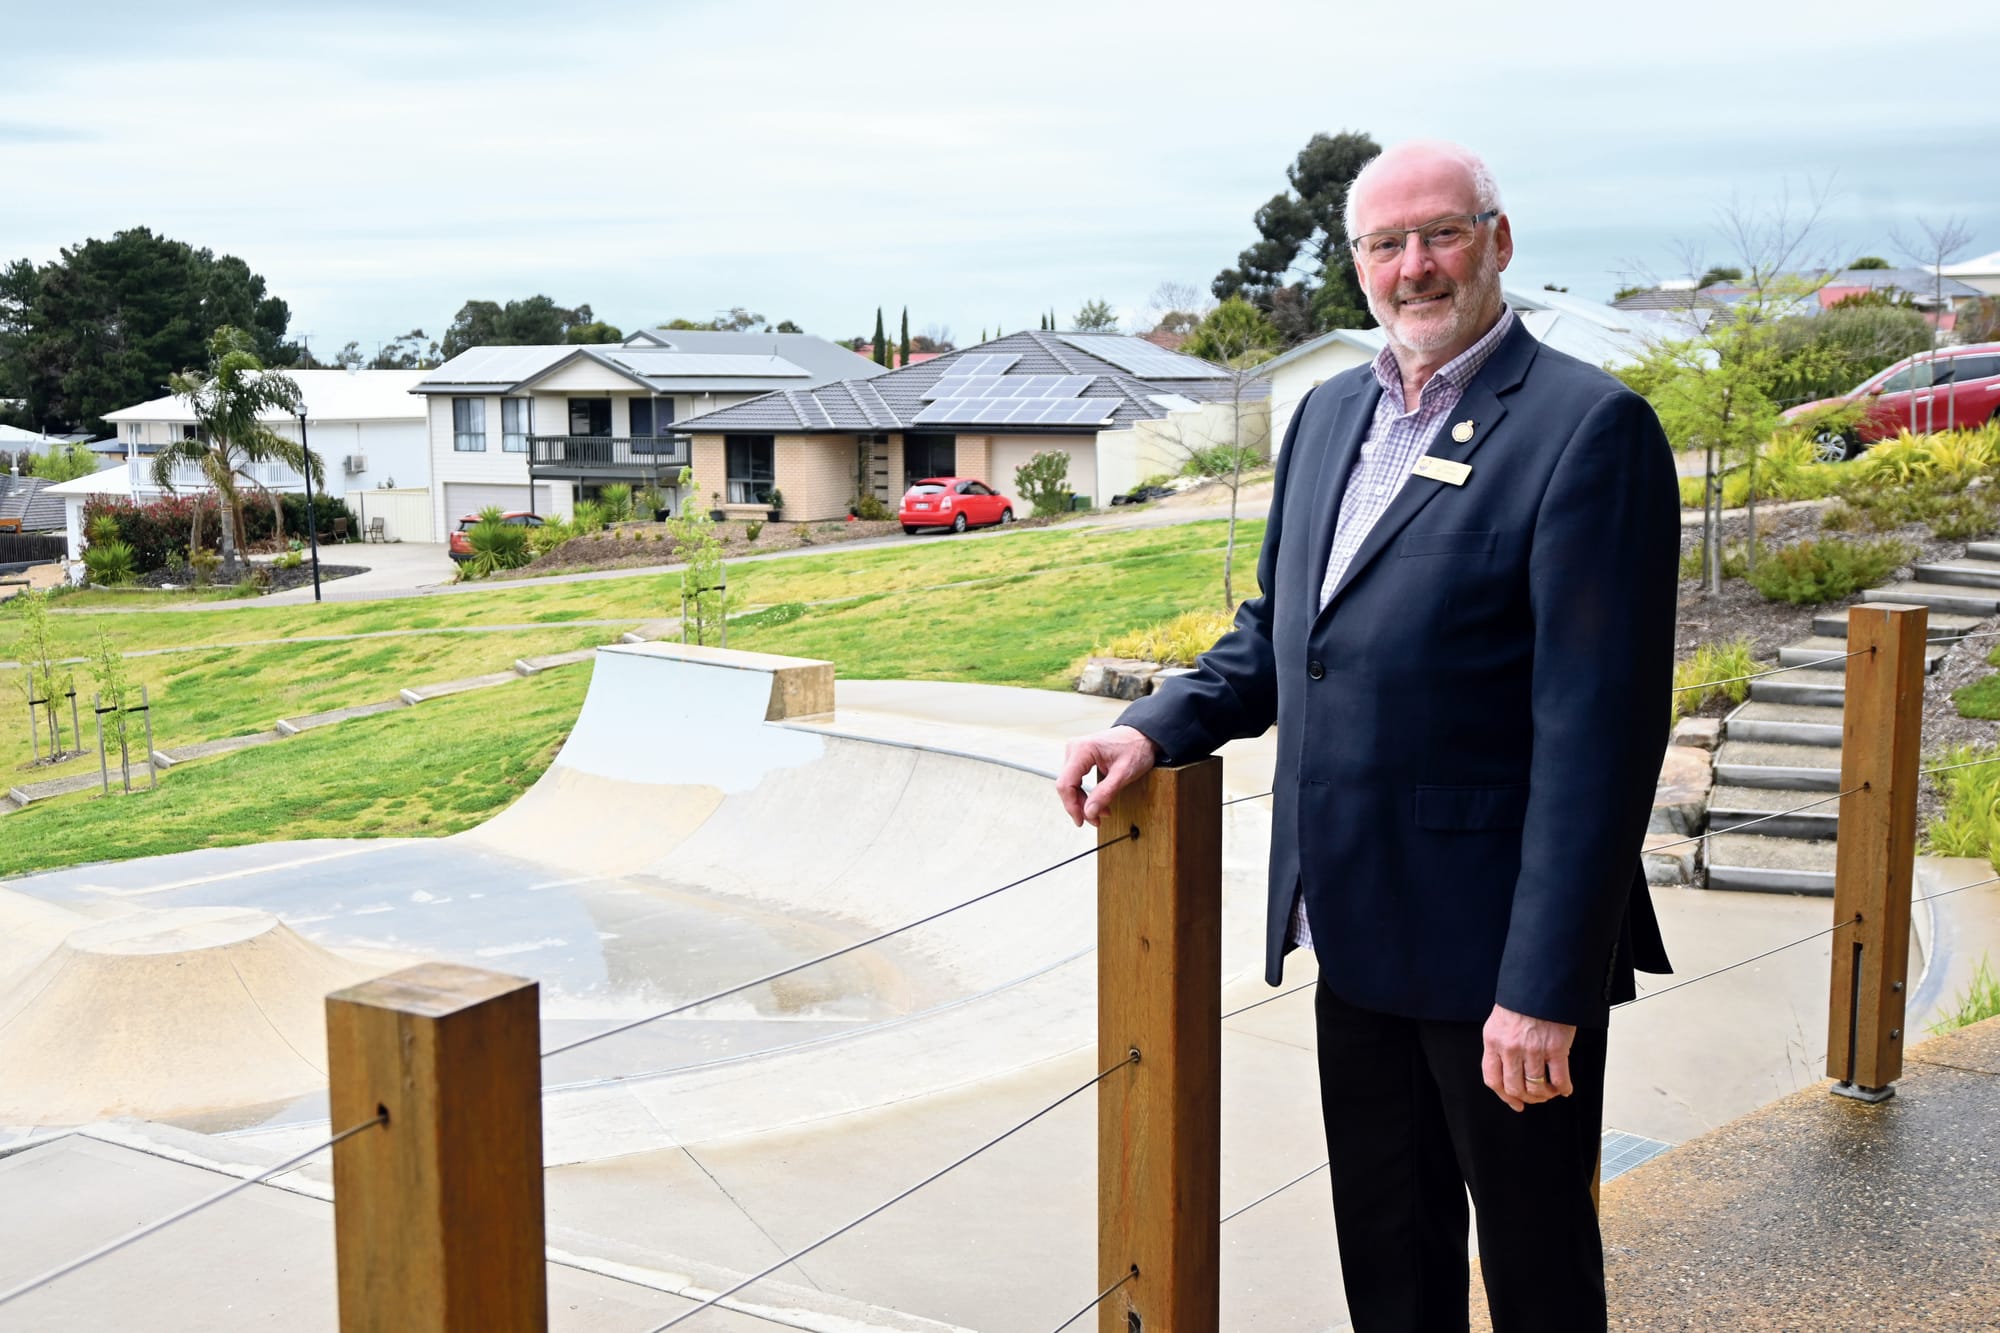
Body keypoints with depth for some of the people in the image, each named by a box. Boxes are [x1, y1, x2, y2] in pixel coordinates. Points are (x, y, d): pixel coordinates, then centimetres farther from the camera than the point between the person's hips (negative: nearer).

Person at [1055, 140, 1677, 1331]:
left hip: (1492, 938, -7)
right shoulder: (1330, 413, 10)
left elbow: (1597, 729, -19)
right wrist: (1158, 727, 2)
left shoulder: (1588, 426, -14)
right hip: (1357, 925, 7)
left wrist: (1547, 983, -21)